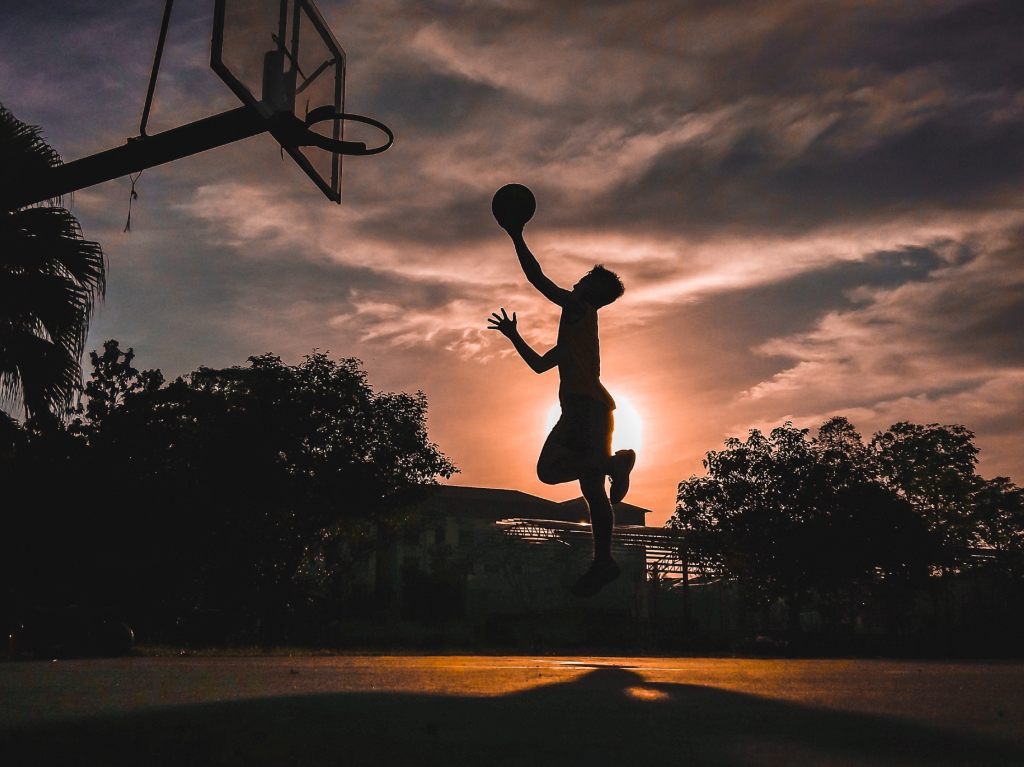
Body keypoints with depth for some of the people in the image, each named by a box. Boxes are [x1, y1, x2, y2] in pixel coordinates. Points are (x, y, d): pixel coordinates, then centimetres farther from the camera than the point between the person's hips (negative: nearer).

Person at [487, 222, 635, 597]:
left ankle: (615, 462, -30)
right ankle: (603, 561, 1)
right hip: (590, 408, 9)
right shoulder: (577, 326, 30)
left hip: (585, 405, -9)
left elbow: (537, 277, -4)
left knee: (549, 469, -23)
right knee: (592, 489, 4)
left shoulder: (579, 309, 4)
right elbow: (539, 363, 35)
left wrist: (517, 236, 4)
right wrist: (513, 336, 36)